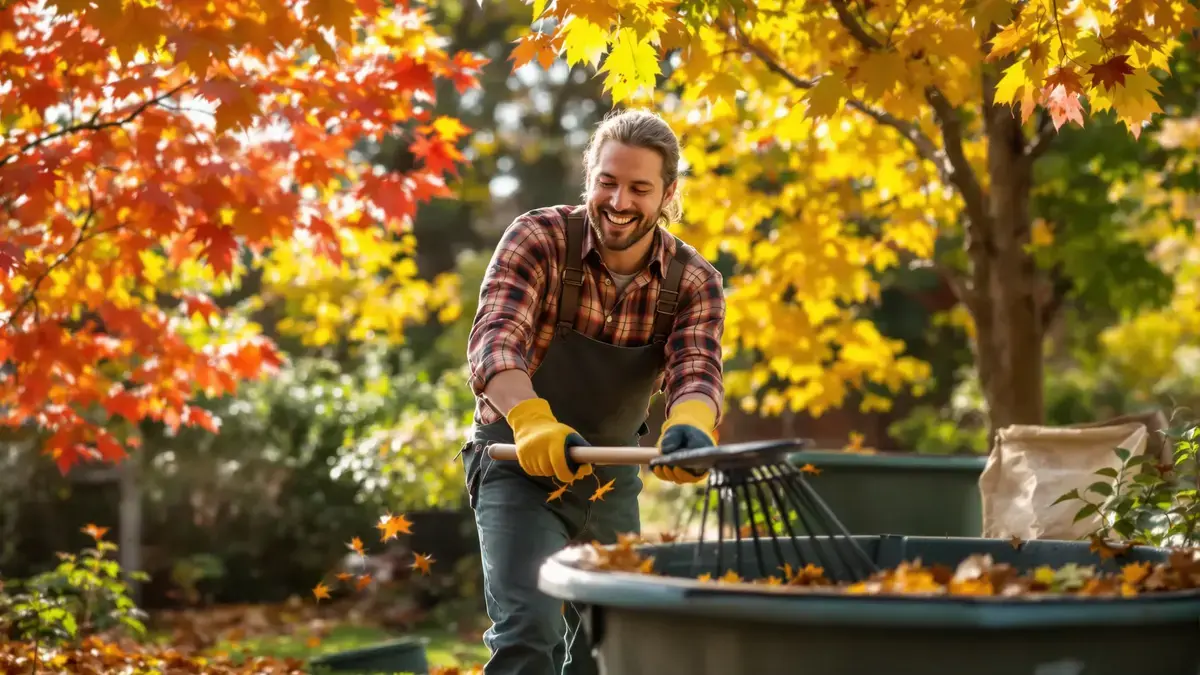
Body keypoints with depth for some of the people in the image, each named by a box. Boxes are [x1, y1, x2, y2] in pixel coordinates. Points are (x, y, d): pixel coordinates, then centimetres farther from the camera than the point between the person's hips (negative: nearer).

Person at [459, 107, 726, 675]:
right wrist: (532, 420, -51)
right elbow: (493, 341, -30)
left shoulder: (694, 282, -8)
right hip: (519, 466, -4)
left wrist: (687, 426, -49)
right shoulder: (537, 240, -18)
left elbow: (696, 370, -24)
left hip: (612, 478, 4)